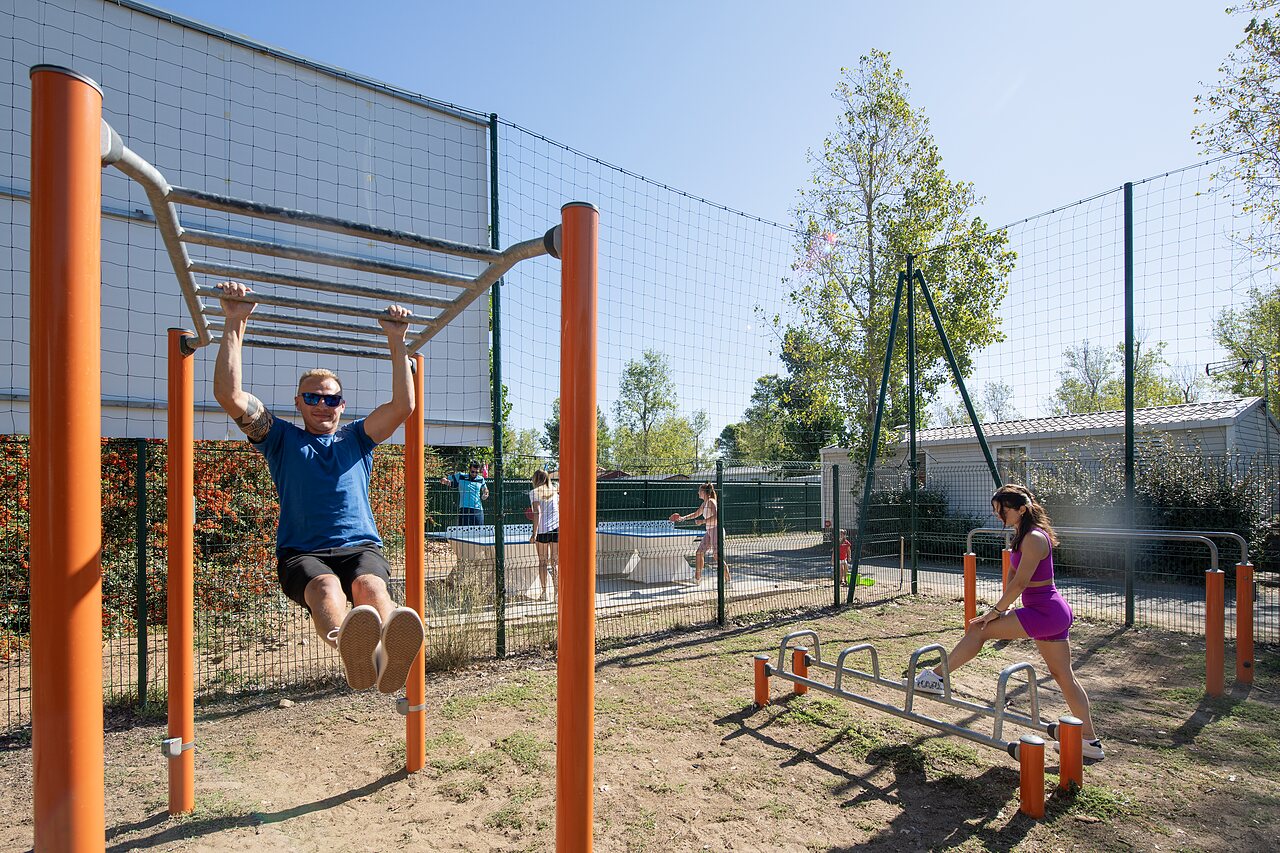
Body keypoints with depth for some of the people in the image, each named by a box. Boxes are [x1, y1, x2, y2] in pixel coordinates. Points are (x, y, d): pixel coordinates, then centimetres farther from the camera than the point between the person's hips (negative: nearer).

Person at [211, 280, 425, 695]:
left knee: (370, 585, -35)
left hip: (360, 545, 1)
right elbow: (229, 395, 6)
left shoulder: (357, 437, 23)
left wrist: (396, 340, 9)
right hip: (302, 551, -1)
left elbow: (403, 404, 10)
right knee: (326, 587, -37)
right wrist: (236, 323, 3)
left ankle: (391, 653, -67)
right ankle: (354, 649, -70)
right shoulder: (281, 438, 20)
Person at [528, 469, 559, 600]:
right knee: (555, 561, 6)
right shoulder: (555, 491, 13)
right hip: (557, 528, 4)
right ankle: (556, 590, 4)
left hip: (542, 530, -4)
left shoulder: (534, 493, -1)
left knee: (543, 561, 5)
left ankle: (544, 591, 7)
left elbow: (537, 513, -10)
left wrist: (534, 533, -10)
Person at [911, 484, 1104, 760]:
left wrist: (996, 612, -14)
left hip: (1044, 613, -10)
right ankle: (1090, 740, 26)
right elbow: (1017, 579, 17)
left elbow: (1019, 583, -20)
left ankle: (936, 677, -4)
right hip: (1056, 613, 10)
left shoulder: (1034, 538, -18)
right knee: (1064, 675, 16)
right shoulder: (1026, 534, 13)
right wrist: (1003, 609, 13)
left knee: (978, 629, -10)